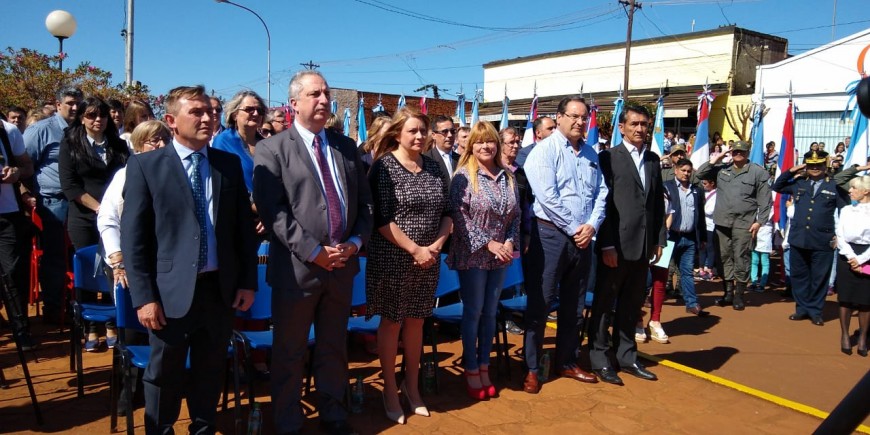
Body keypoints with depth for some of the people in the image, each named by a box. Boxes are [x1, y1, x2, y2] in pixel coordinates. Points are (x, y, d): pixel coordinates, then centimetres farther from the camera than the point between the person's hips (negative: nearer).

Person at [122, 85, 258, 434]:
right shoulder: (145, 166, -3)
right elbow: (133, 238, -5)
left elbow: (244, 226, 8)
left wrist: (248, 281, 3)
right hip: (172, 291, -3)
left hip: (221, 288, 3)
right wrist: (144, 297, -10)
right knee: (164, 376, 12)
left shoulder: (230, 164, 6)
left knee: (210, 373, 17)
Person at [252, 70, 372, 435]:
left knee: (334, 348, 18)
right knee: (290, 353, 10)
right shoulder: (272, 149, -4)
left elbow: (364, 202, 10)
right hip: (297, 266, -4)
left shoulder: (347, 146, 11)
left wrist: (356, 242, -6)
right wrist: (313, 251, -18)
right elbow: (273, 211, -13)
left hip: (342, 264, 5)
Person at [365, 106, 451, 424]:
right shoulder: (384, 166, -9)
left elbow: (446, 212, 8)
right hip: (393, 259, -5)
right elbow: (381, 219, -16)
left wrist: (436, 245, -7)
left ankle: (412, 384, 31)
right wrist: (415, 248, -17)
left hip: (427, 260, 5)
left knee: (416, 321, 15)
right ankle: (390, 389, 24)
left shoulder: (434, 166, 7)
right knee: (392, 323, 8)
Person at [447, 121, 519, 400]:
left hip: (500, 256, 5)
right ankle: (471, 370, 18)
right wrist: (488, 244, -16)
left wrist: (509, 243, -7)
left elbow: (516, 215, 9)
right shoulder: (463, 176, -9)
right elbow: (460, 218, -14)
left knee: (490, 313, 12)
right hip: (473, 255, -5)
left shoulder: (507, 177, 7)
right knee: (473, 312, 4)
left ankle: (484, 366, 25)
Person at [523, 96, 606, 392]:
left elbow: (601, 193, 10)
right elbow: (547, 197, -16)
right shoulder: (545, 150, -7)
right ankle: (532, 368, 10)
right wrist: (574, 228, -13)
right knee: (540, 302, -1)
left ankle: (567, 361, 28)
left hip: (583, 238, 6)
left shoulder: (590, 154, 13)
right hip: (551, 234, -6)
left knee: (573, 304, 14)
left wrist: (592, 225, -6)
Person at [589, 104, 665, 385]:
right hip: (616, 245, -5)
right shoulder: (609, 158, -5)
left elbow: (658, 202, 14)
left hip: (644, 245, 6)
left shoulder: (653, 160, 13)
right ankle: (599, 360, 16)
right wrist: (607, 244, -14)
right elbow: (603, 202, -10)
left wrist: (659, 240, 9)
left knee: (632, 304, 15)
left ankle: (626, 356, 27)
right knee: (604, 303, 6)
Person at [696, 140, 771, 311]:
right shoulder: (721, 169, 11)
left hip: (744, 223, -4)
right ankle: (728, 292, 18)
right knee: (725, 257, 9)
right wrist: (715, 160, 1)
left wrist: (759, 221, -8)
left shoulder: (758, 172, 0)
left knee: (740, 258, -3)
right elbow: (700, 173, 9)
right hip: (722, 221, 4)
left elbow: (764, 199, -2)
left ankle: (739, 295, 6)